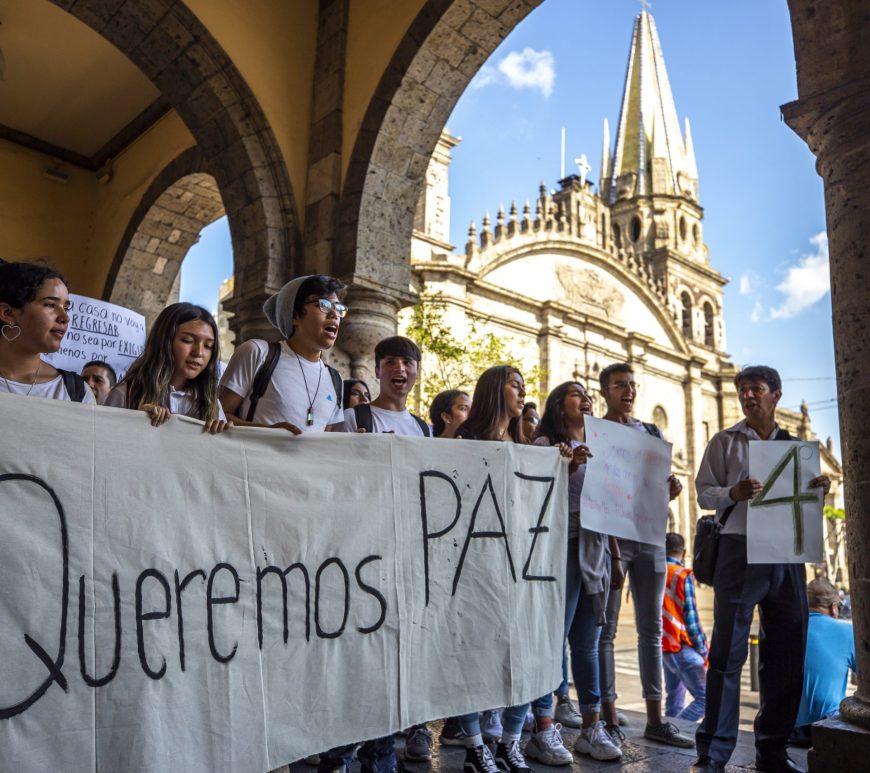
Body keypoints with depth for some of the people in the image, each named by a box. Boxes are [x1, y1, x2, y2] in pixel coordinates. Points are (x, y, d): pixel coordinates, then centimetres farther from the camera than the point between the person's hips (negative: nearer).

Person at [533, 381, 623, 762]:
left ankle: (591, 727, 14)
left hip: (596, 549, 6)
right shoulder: (545, 444, 0)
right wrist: (568, 467, -19)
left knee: (587, 641, 9)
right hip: (561, 547, -6)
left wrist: (616, 554, 14)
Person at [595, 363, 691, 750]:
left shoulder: (652, 433, 16)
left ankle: (655, 719, 16)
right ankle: (609, 718, 7)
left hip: (650, 534, 5)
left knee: (651, 628, 8)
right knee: (606, 627, 0)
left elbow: (662, 489, 18)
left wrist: (670, 490, -5)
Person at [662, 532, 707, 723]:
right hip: (682, 647, -8)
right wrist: (704, 652, -6)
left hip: (663, 647, 8)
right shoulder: (683, 575, -11)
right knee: (705, 698, -6)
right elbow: (691, 618, -13)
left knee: (674, 696, 18)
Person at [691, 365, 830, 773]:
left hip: (787, 555, 4)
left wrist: (819, 489, -4)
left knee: (786, 653, 7)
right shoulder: (725, 442, 7)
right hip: (740, 550, -4)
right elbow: (704, 492, 1)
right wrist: (733, 493, -19)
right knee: (728, 652, -5)